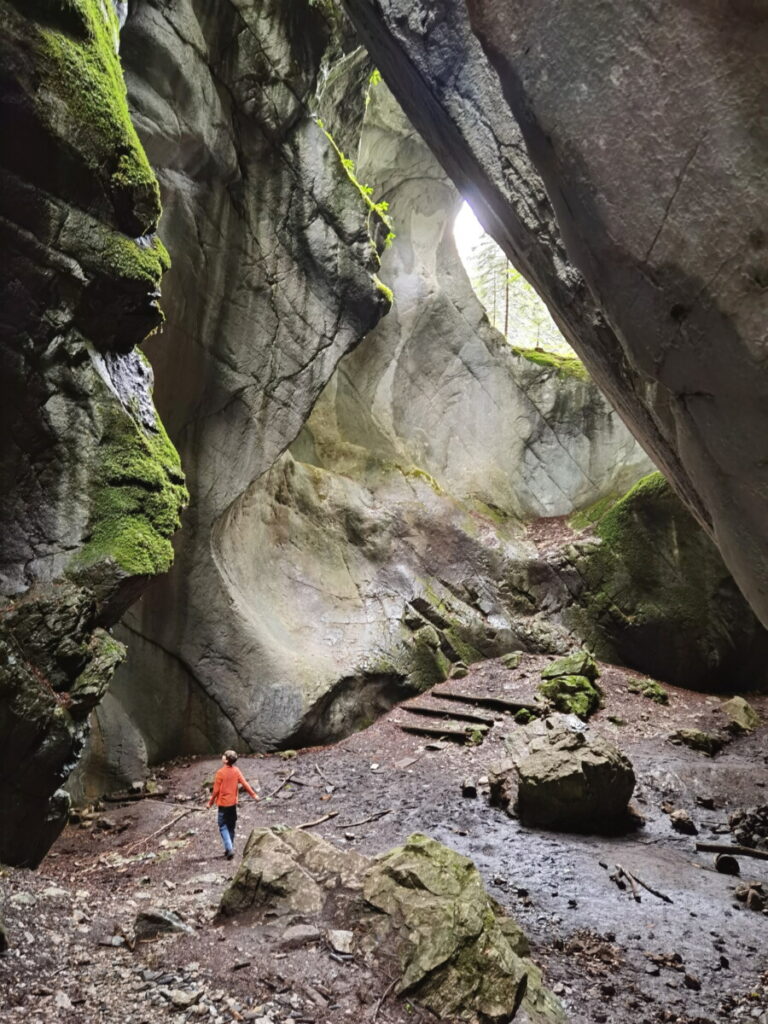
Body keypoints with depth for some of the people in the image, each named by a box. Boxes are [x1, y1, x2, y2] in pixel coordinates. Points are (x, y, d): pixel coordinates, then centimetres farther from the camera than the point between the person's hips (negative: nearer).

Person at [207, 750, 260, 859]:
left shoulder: (221, 772, -17)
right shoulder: (236, 771, -3)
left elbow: (216, 790, -12)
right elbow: (244, 784, -2)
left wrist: (211, 802, 1)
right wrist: (253, 794, 8)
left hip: (223, 803, -5)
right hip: (233, 803, 5)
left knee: (223, 827, 2)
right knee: (231, 826, 15)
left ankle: (229, 849, -10)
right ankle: (228, 849, 22)